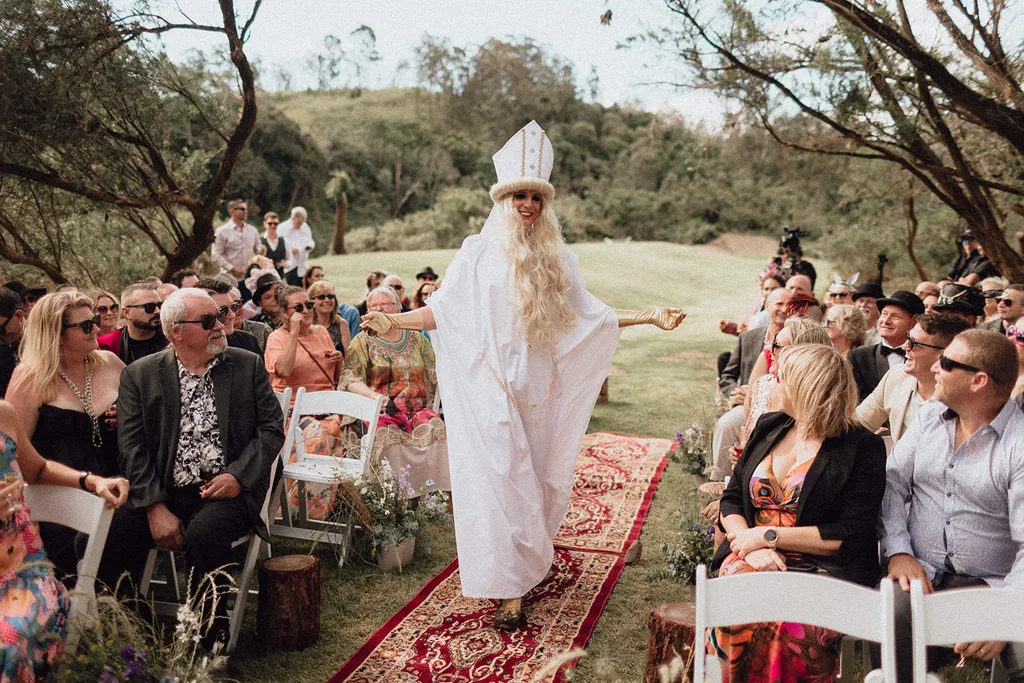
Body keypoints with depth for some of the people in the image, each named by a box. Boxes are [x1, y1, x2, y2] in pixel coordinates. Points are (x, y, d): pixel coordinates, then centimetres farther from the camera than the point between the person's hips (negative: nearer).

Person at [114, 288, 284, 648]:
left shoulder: (248, 365, 9)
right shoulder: (140, 375, 7)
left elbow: (272, 427, 5)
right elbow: (132, 447, 0)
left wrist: (238, 475, -11)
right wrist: (156, 507, -11)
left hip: (227, 490, -1)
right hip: (164, 494, 2)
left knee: (204, 533, -32)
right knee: (107, 537, -23)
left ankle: (208, 643, -12)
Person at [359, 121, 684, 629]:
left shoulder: (557, 257, 11)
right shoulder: (479, 251, 2)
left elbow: (587, 314, 13)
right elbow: (443, 309, 0)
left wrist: (649, 316, 7)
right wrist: (394, 320, -15)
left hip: (541, 390, 3)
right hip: (492, 390, -3)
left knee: (538, 479, 9)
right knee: (499, 480, -5)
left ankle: (528, 565, 28)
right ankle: (509, 591, 1)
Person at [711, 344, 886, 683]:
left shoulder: (862, 448, 0)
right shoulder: (769, 426, 16)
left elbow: (852, 536, -8)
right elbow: (731, 500, 14)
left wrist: (768, 536, -10)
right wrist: (751, 545, -7)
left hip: (822, 568, -3)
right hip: (753, 562, 4)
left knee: (792, 627, -36)